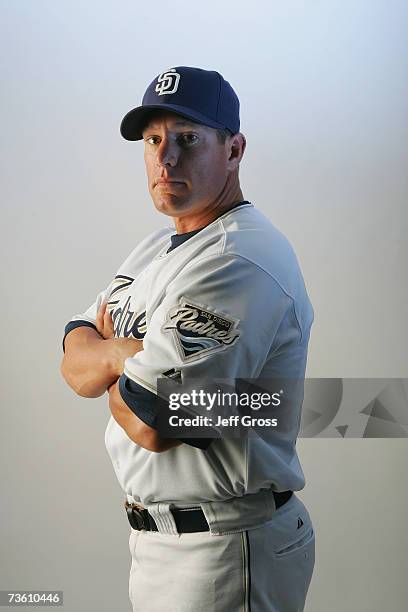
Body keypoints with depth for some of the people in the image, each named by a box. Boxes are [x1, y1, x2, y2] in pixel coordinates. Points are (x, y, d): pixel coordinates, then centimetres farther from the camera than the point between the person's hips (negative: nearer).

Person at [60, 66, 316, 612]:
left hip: (224, 554, -9)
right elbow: (74, 363, 4)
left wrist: (108, 350, -7)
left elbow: (150, 424, -28)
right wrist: (125, 352, -18)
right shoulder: (157, 247, 10)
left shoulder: (241, 263, -23)